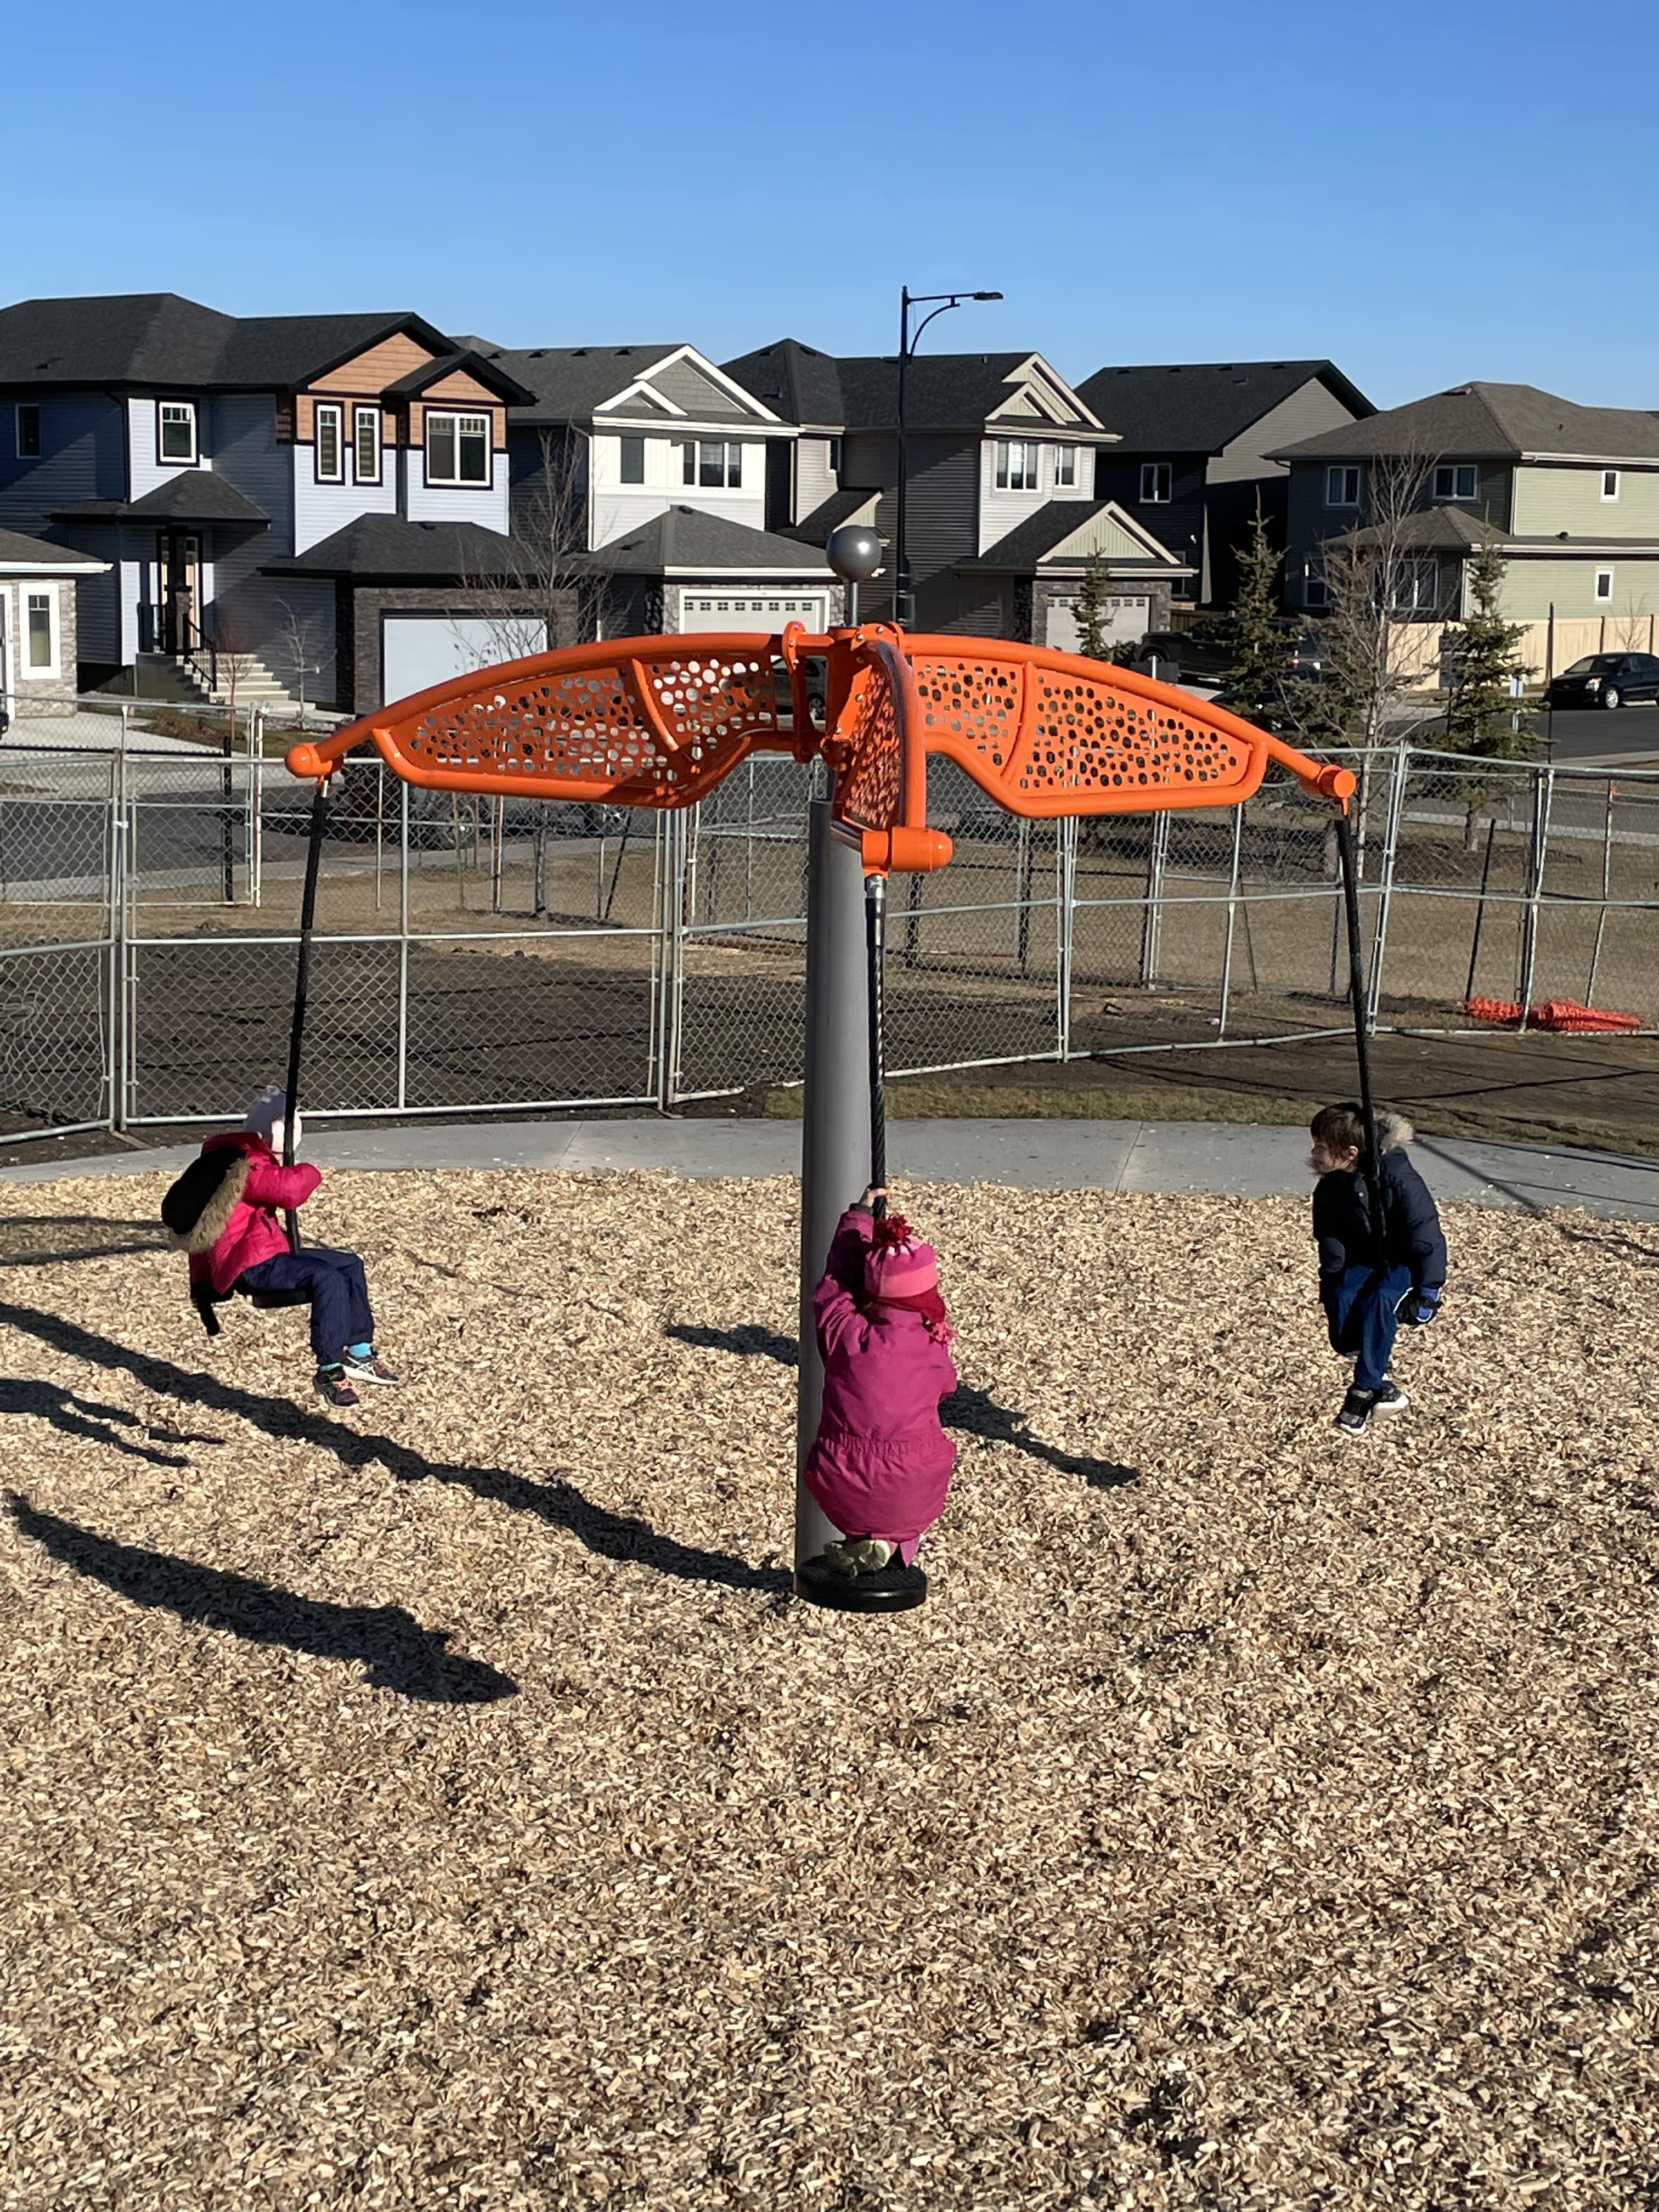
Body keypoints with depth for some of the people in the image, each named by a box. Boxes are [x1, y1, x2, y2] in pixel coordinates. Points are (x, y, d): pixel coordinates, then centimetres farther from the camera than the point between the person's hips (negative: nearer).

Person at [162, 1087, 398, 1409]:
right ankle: (330, 1370, -27)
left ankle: (360, 1353, 19)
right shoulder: (247, 1165, -17)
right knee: (328, 1279, -31)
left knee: (351, 1265, 13)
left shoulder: (256, 1160, 20)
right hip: (250, 1266, -12)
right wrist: (311, 1173, -11)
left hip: (269, 1251, 12)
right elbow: (290, 1189, -33)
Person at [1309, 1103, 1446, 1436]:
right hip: (1362, 1262, 5)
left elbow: (1425, 1232, -21)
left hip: (1404, 1262, -5)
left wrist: (1427, 1295, -24)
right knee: (1342, 1304, -26)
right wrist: (1330, 1293, -2)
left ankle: (1364, 1392, -25)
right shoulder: (1329, 1189, -5)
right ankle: (1382, 1384, -14)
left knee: (1379, 1302, -34)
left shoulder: (1396, 1176, -24)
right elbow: (1330, 1244, 8)